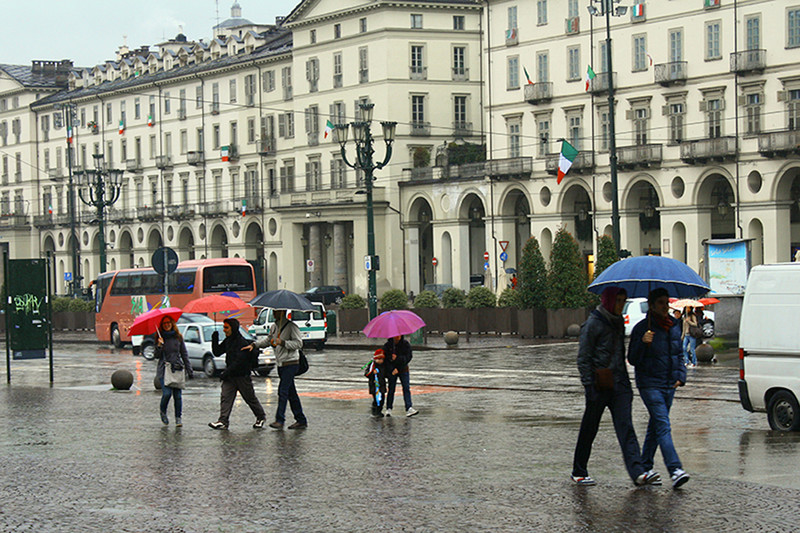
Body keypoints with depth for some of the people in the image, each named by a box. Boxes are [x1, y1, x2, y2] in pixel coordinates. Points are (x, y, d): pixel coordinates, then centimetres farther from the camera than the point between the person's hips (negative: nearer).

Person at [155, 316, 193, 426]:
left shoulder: (178, 337, 9)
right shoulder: (160, 338, 4)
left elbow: (184, 354, 12)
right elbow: (157, 356, -1)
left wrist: (189, 371, 9)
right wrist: (159, 346, -19)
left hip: (177, 368, 2)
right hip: (164, 369, -2)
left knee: (178, 395, -3)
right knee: (167, 393, -15)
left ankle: (178, 418, 7)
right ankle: (163, 412, 10)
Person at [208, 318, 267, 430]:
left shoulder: (242, 343, -17)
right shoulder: (227, 341, 9)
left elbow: (239, 361, -23)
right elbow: (217, 352, 13)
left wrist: (226, 372, -23)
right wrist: (215, 340, -2)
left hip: (242, 376, -7)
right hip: (229, 376, 7)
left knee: (250, 398, 6)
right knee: (225, 397, -7)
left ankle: (261, 417, 25)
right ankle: (223, 421, -11)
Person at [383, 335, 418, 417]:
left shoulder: (406, 344, -3)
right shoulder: (387, 345, -2)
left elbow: (408, 357, -6)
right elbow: (385, 358, -3)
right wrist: (392, 369, -15)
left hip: (403, 369, 0)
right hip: (392, 370, 0)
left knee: (406, 388, -10)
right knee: (391, 389, 3)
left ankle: (409, 409, -17)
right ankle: (388, 409, 15)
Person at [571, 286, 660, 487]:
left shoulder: (618, 322, 14)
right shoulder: (593, 323, -8)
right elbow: (583, 358, -9)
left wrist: (626, 385, 20)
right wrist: (589, 386, -14)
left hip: (618, 382, 6)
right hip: (599, 385, -6)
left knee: (625, 427, -7)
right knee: (589, 429, 6)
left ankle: (638, 472, -18)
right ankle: (579, 472, 21)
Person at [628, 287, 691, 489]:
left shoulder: (674, 327, 10)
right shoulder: (642, 328, -8)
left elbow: (679, 355, 21)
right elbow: (633, 359, -8)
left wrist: (681, 376, 7)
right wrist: (643, 343, -25)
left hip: (669, 385, 6)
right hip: (649, 384, -6)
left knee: (655, 426, 13)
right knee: (663, 425, -16)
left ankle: (645, 468, 24)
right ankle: (675, 470, -27)